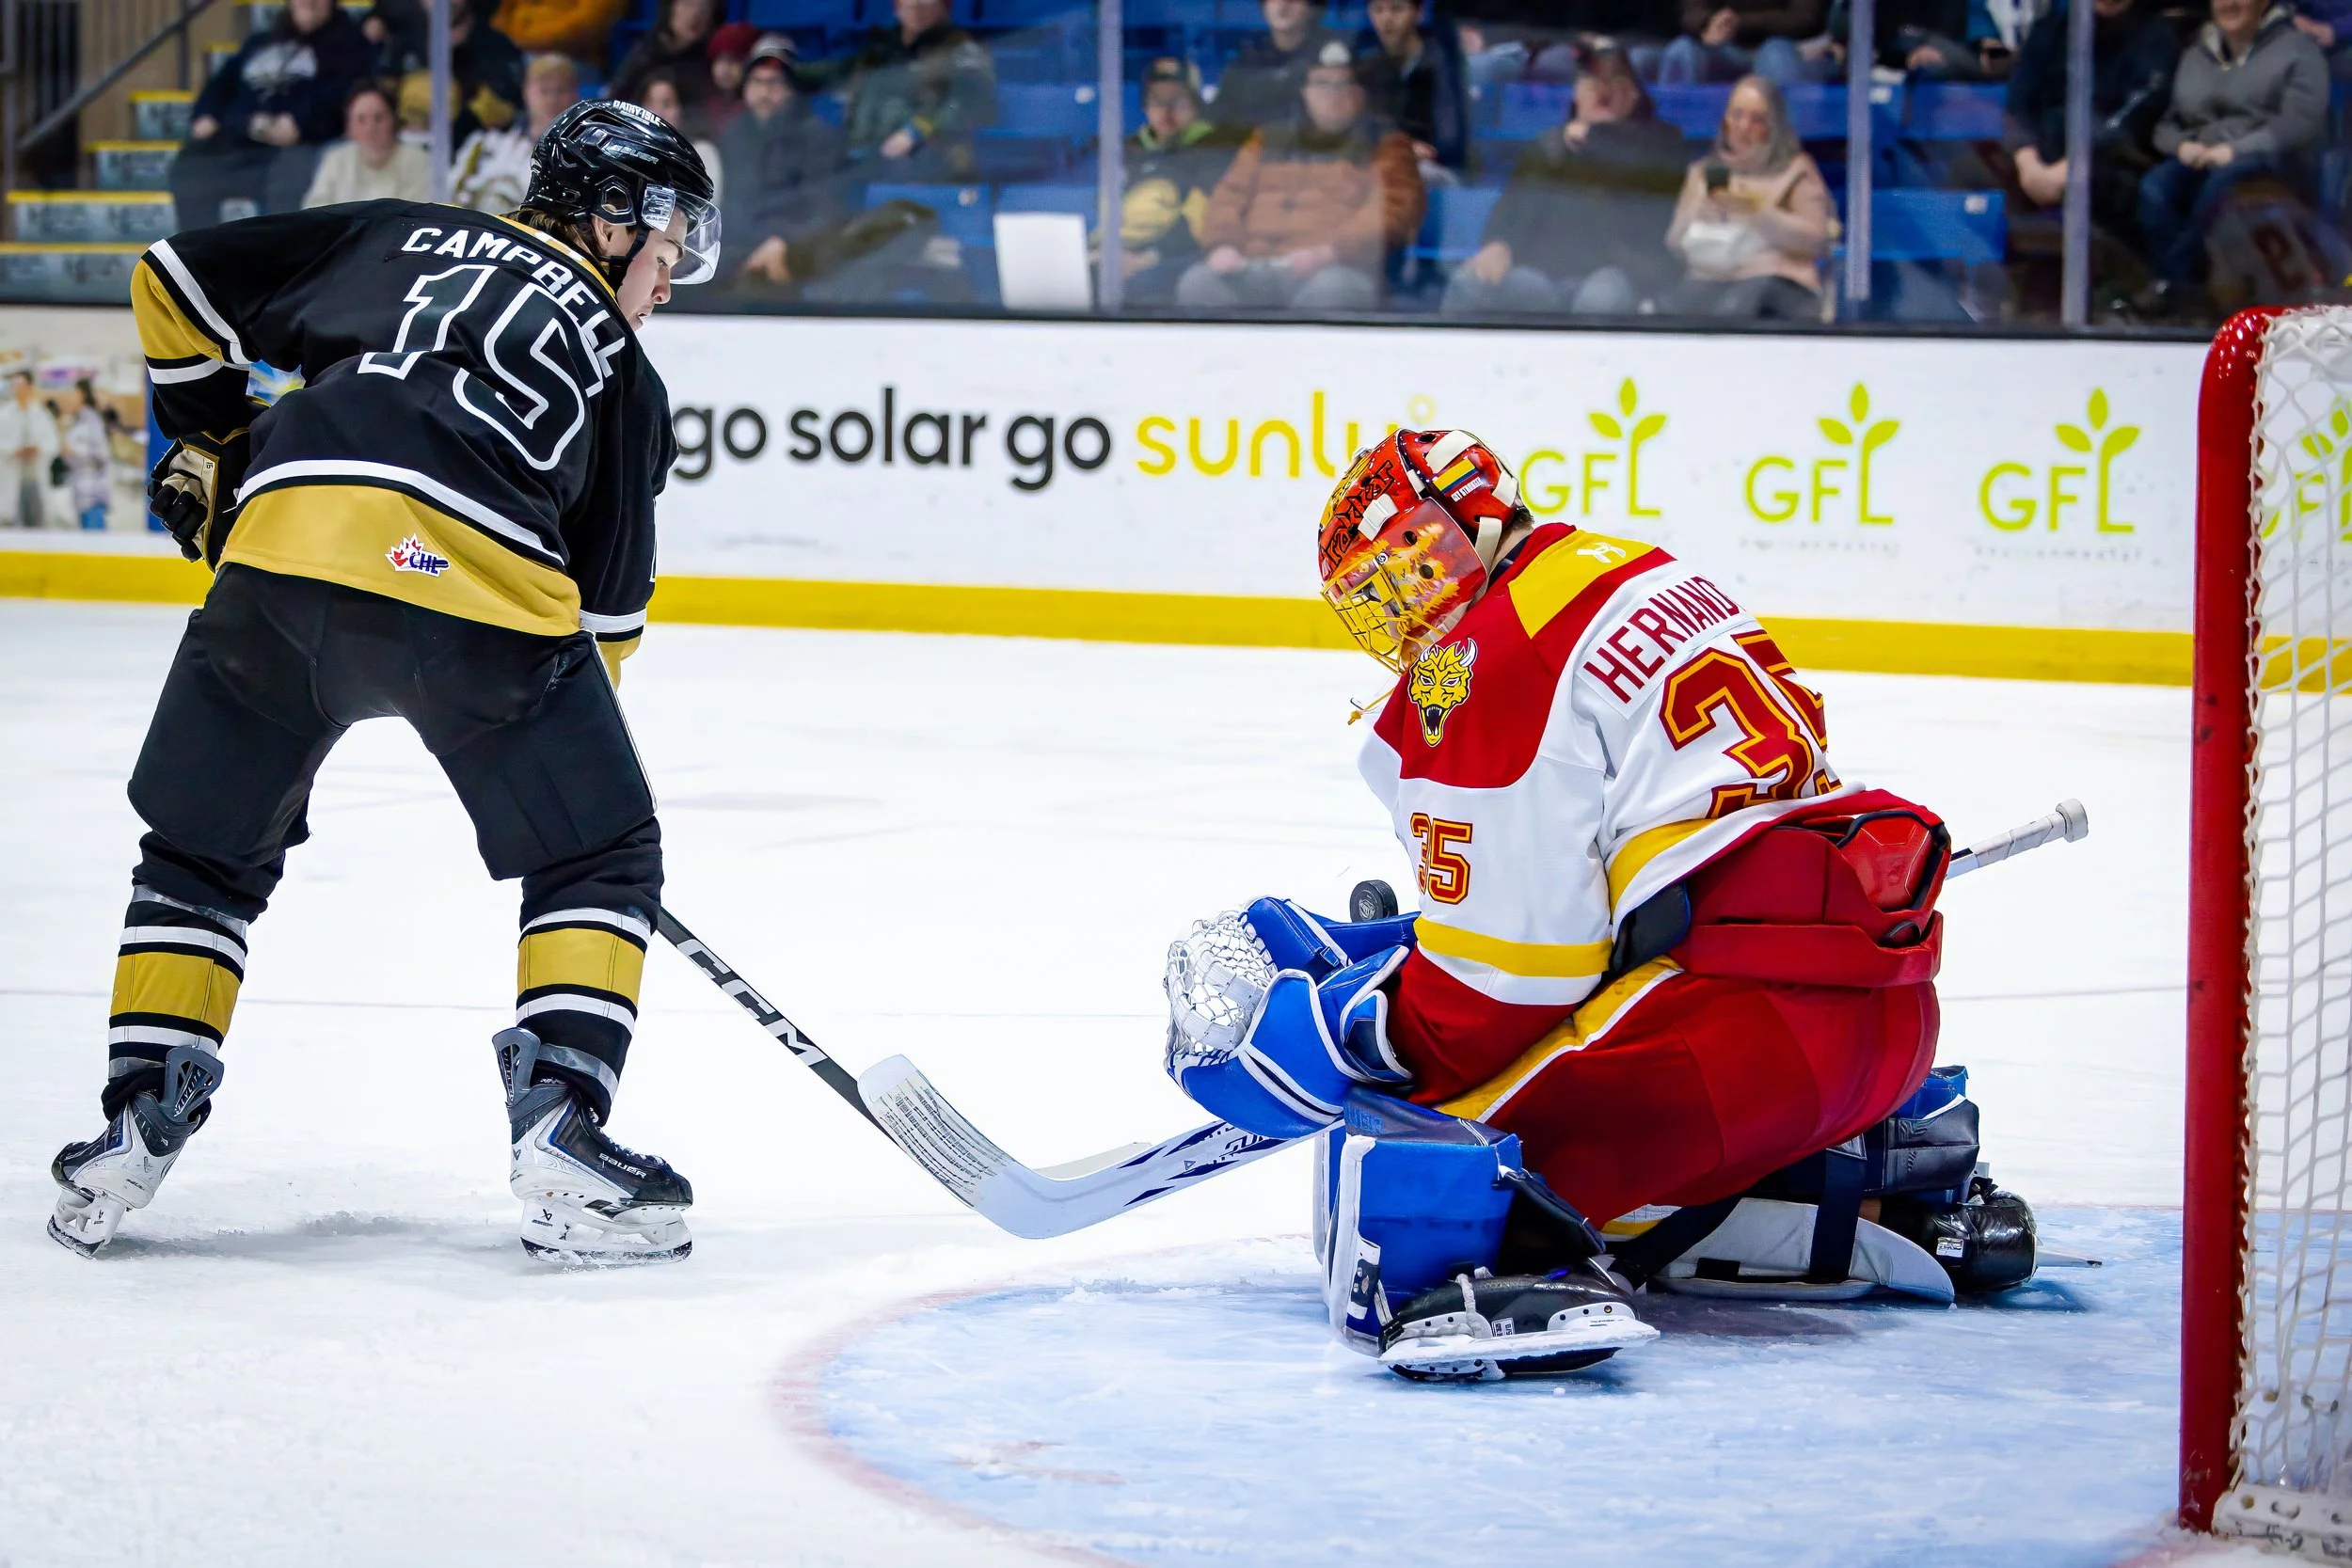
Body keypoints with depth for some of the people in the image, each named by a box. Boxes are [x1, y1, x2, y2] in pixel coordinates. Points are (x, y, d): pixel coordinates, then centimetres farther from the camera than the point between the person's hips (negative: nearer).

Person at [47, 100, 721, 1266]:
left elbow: (176, 279, 27)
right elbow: (607, 608, 22)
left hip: (281, 547, 2)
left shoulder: (395, 239, 29)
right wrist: (569, 732, 32)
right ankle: (561, 1137, 3)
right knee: (599, 856, 14)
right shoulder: (621, 371, 24)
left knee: (205, 853, 21)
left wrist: (208, 435, 39)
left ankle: (137, 1126, 17)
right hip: (484, 589, -2)